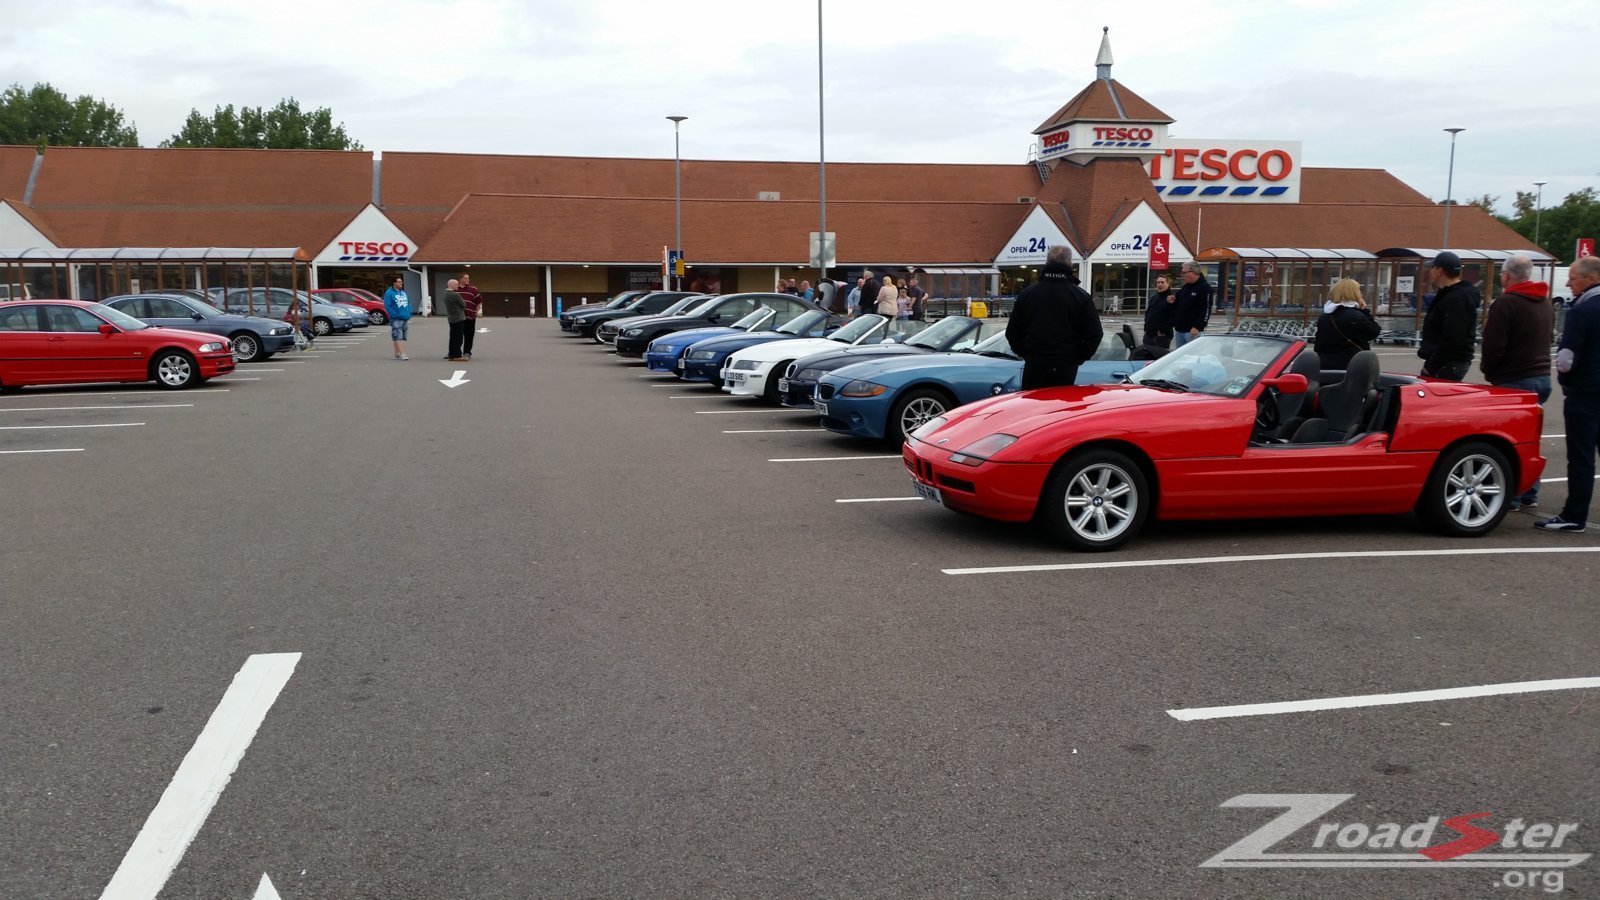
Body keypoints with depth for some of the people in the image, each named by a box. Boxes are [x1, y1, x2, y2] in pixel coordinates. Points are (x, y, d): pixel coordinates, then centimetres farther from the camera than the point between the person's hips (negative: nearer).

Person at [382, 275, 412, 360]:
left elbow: (408, 303, 21)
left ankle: (397, 353, 18)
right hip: (396, 319, -8)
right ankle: (401, 354, -18)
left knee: (402, 337, 10)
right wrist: (394, 314, -17)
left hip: (405, 318, 8)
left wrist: (409, 313, 7)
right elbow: (387, 306, -12)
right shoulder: (389, 293, -7)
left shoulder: (403, 292, 16)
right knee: (398, 337, -12)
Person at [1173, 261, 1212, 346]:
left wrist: (1197, 327, -22)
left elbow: (1206, 309, -16)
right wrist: (1173, 302, 3)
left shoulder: (1204, 287, -9)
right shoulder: (1185, 287, 16)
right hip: (1179, 329, 9)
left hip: (1192, 330, -9)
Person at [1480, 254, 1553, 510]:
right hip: (1542, 377, 8)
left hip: (1514, 380, -8)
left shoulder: (1504, 304, -14)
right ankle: (1530, 494, 20)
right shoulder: (1546, 304, 14)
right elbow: (1549, 338, 22)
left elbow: (1493, 347, -16)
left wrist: (1488, 371, 0)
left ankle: (1510, 496, -2)